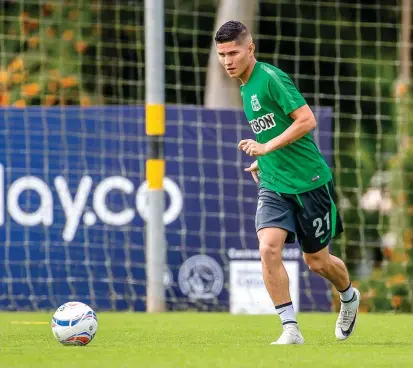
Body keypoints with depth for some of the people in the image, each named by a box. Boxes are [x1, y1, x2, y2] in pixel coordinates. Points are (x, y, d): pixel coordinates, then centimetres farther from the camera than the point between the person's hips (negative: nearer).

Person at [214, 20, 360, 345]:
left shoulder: (271, 78, -15)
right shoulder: (246, 88, 11)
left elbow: (307, 120, -21)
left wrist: (267, 148, -24)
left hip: (309, 181, -6)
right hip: (274, 185, 6)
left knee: (316, 261, 8)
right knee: (269, 248, -17)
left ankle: (349, 297, 41)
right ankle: (291, 330, -12)